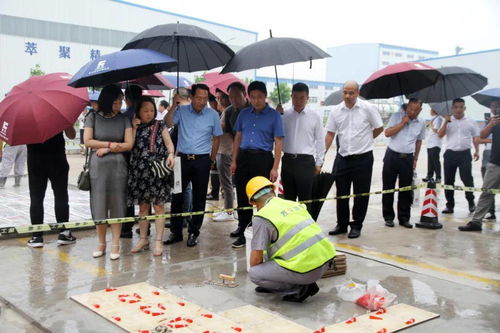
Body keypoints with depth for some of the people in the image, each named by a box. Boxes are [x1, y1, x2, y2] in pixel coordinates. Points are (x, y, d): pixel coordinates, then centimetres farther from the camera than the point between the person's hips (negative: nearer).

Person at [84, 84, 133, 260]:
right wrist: (110, 144, -7)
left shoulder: (123, 119, 6)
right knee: (99, 204, 2)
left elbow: (128, 144, -1)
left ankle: (115, 244, 10)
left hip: (118, 166, 1)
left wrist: (106, 149, -9)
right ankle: (101, 243, 16)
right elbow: (87, 141, -3)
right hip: (97, 166, 0)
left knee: (117, 204, 2)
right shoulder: (93, 117, 3)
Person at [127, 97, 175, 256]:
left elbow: (169, 143, -1)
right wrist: (134, 127, -5)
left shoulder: (160, 125, 6)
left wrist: (170, 154, -20)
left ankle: (159, 241, 3)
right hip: (139, 170, 2)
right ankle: (143, 239, 20)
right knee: (143, 206, 10)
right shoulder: (134, 126, 10)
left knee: (158, 206, -2)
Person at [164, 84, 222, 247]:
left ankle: (193, 232, 17)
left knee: (199, 198, 5)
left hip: (202, 160, 0)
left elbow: (216, 138, 8)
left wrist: (211, 159, 6)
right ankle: (175, 231, 16)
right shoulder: (181, 111, 2)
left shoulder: (213, 115, 1)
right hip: (182, 159, 1)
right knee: (176, 195, 4)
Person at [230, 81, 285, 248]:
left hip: (263, 158, -4)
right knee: (242, 196, 9)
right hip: (243, 157, 4)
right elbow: (238, 137, 15)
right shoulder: (244, 114, 10)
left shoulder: (274, 115, -2)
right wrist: (234, 161, 7)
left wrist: (275, 168, -11)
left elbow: (278, 142, -5)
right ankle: (243, 228, 26)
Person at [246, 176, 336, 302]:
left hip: (307, 269, -8)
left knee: (254, 274, 2)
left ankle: (300, 289, 2)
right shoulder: (295, 204, 16)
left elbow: (256, 257, -7)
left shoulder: (261, 217, -7)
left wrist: (255, 271, 17)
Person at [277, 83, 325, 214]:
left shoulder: (314, 116, 0)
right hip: (288, 160, 3)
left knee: (305, 199, 2)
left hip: (306, 161, -3)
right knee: (288, 198, 12)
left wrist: (318, 164, 2)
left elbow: (320, 141, 4)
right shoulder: (284, 114, 5)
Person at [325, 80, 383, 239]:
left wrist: (364, 140, 8)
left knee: (361, 194, 4)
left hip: (363, 158, -3)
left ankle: (356, 226, 18)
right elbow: (330, 134, 5)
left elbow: (379, 128, 5)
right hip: (343, 157, 3)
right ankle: (342, 224, 24)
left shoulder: (368, 108, -7)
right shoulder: (336, 111, 3)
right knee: (341, 193, 10)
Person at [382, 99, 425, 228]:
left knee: (405, 189, 4)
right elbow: (387, 133, -11)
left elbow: (419, 141, 17)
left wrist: (415, 159, 15)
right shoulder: (396, 116, -3)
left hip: (407, 158, 2)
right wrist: (402, 123, -15)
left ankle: (404, 218, 14)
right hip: (392, 156, -2)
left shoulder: (421, 123, 6)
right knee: (388, 187, 2)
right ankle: (388, 217, 12)